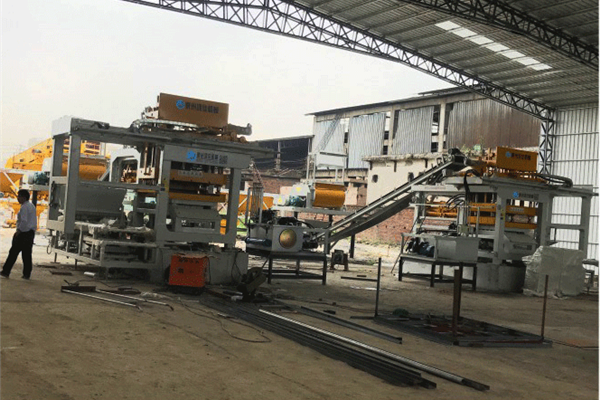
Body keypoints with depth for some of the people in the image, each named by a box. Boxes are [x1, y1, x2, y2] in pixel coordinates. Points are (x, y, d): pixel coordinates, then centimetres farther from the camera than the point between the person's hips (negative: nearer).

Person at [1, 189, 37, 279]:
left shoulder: (24, 207, -14)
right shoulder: (32, 206, 16)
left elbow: (24, 221, -23)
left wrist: (18, 231, -15)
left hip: (23, 233, -9)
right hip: (31, 232, 9)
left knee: (13, 252, -2)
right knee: (27, 253, 8)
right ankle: (27, 274, 8)